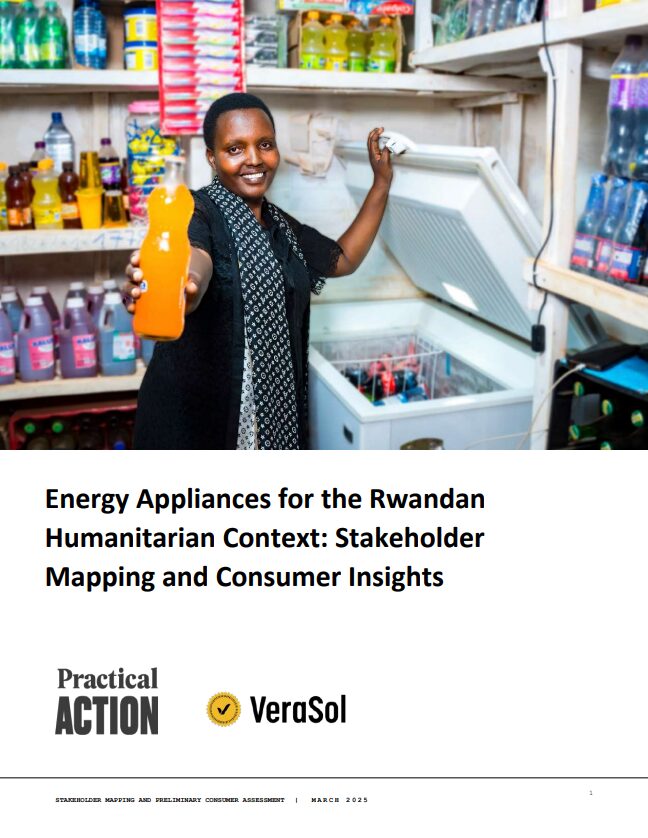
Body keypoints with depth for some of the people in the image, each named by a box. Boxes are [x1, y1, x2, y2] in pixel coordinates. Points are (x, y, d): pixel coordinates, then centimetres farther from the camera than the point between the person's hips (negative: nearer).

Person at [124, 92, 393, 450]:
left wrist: (382, 182, 17)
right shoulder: (198, 212, -14)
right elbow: (192, 269, -36)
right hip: (191, 412, -7)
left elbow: (344, 259, 22)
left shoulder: (281, 225, 9)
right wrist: (169, 289, -59)